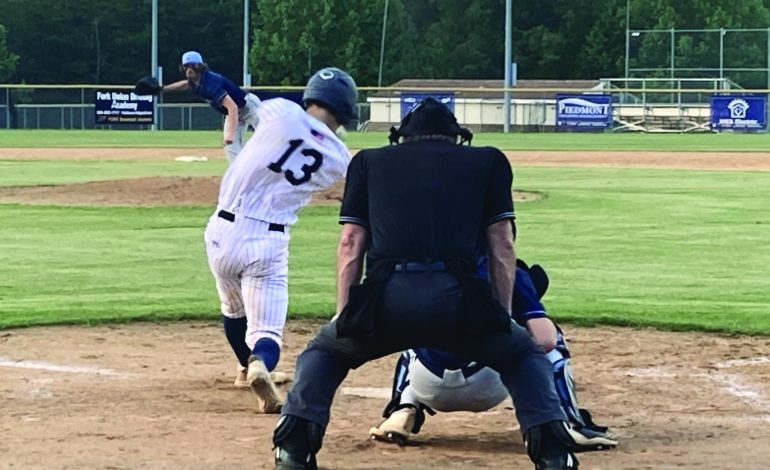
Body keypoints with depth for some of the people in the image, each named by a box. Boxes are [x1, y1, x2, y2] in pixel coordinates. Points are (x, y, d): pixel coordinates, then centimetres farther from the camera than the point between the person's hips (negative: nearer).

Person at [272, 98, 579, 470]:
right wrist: (503, 318, 19)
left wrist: (344, 315, 18)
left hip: (386, 299, 1)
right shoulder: (487, 161, 25)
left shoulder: (369, 161, 28)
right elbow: (501, 245, 17)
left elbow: (351, 242, 19)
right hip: (455, 297, -1)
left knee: (323, 352, 31)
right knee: (524, 356, 27)